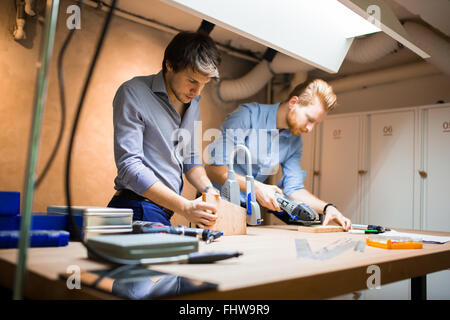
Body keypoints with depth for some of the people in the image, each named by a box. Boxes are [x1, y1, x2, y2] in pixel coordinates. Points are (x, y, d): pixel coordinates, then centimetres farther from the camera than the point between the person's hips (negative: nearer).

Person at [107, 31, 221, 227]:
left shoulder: (192, 101, 13)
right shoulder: (133, 93, -10)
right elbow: (129, 166, -18)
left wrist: (209, 190, 0)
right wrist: (184, 207, -24)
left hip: (165, 212, 7)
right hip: (138, 209, -7)